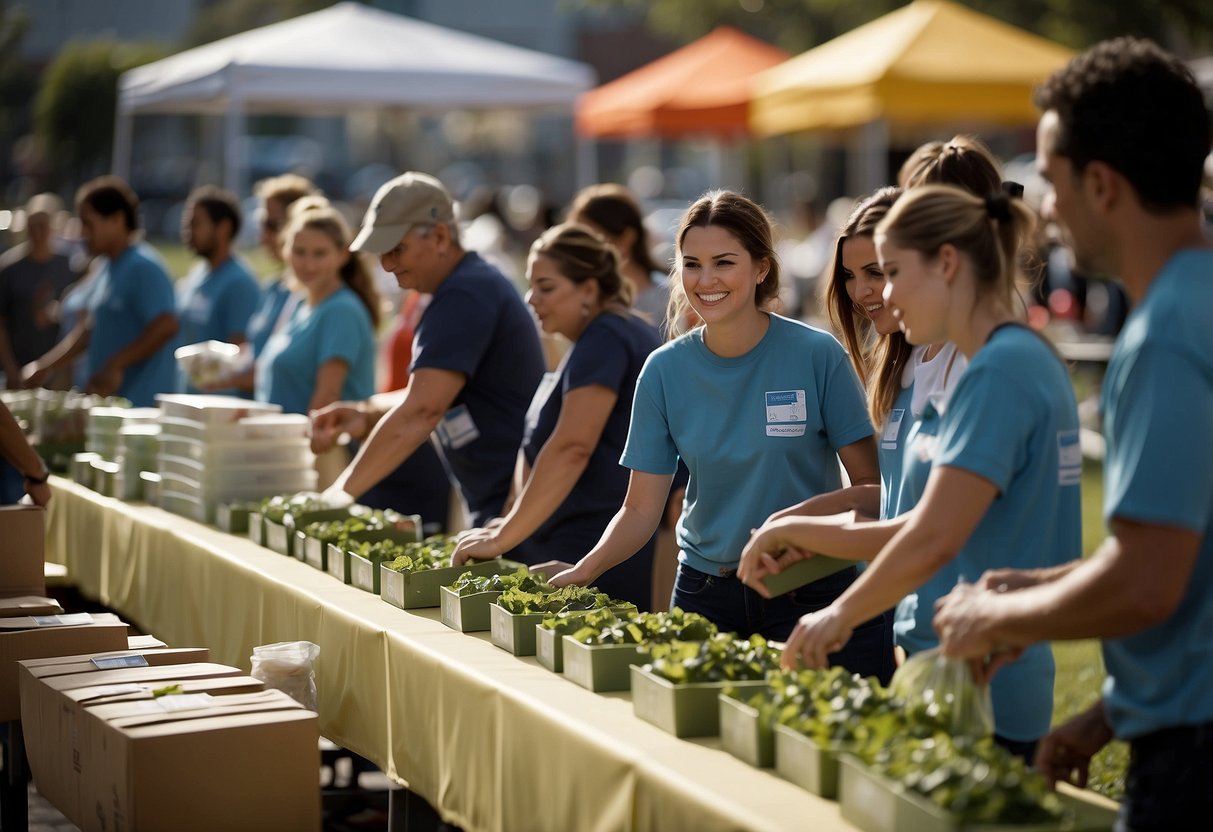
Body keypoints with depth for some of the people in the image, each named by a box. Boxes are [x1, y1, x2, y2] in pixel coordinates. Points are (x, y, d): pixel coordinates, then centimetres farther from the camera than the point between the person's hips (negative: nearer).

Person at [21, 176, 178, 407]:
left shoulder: (143, 269, -13)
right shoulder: (109, 271, 16)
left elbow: (166, 325, -24)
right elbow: (88, 330, 21)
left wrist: (115, 366, -25)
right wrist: (44, 367, 16)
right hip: (109, 402, 9)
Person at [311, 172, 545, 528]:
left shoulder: (464, 297, -17)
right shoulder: (476, 283, 15)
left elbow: (421, 411, -26)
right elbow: (435, 402, 19)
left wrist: (341, 492, -25)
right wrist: (367, 415, 0)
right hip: (491, 507, 10)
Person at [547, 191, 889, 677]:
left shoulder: (817, 355, -8)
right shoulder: (665, 370, -1)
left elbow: (870, 485, -6)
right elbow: (641, 509, 0)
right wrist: (581, 573, -17)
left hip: (809, 591, -2)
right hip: (704, 594, 2)